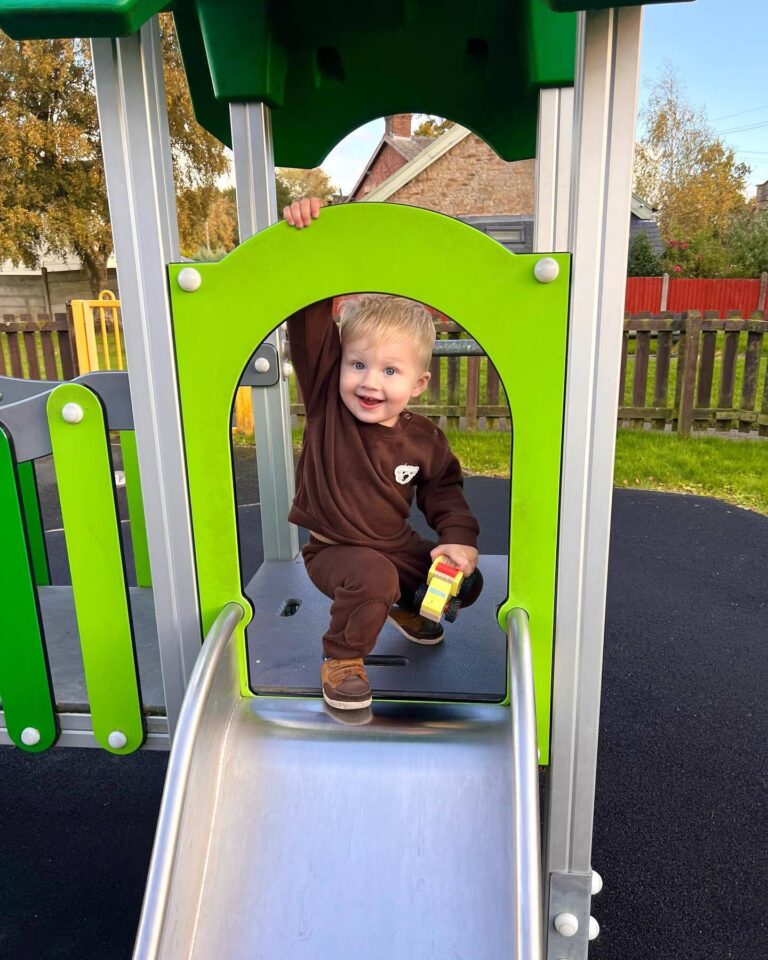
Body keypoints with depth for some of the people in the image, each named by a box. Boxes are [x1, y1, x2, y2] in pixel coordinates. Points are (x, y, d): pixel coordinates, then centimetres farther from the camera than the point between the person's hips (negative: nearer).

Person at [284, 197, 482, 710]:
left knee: (466, 583, 8)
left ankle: (406, 605, 38)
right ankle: (342, 659, -7)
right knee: (372, 577, -35)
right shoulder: (326, 397, -19)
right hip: (334, 548, -4)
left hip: (399, 546, 5)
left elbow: (443, 489, 6)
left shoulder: (424, 438, -10)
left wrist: (459, 537, -10)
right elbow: (310, 318, -28)